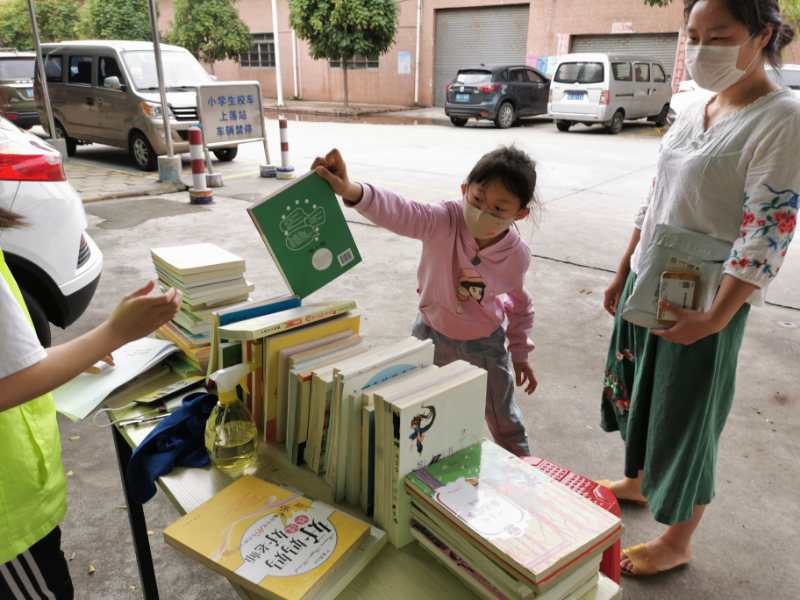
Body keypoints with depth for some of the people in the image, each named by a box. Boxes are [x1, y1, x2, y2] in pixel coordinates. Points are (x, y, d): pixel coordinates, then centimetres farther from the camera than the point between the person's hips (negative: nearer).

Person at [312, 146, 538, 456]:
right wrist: (351, 191, -67)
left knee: (504, 419, 16)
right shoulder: (444, 222, -28)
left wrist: (520, 353, 6)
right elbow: (399, 213, -49)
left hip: (484, 343, 0)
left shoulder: (518, 255, -19)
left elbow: (520, 303, 0)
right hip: (432, 333, 0)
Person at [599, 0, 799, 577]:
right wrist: (623, 271, 14)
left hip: (705, 301, -7)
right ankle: (639, 480, 48)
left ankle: (677, 542, 29)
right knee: (639, 390, 22)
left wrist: (716, 317, -25)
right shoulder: (695, 112, 7)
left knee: (685, 418, 7)